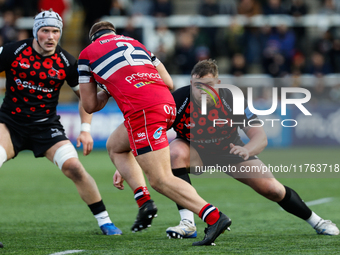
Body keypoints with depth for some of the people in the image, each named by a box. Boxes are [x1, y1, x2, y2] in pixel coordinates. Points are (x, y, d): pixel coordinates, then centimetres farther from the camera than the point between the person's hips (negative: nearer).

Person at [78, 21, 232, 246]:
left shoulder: (87, 54, 16)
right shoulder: (135, 43, 29)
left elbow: (90, 106, 17)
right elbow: (169, 83, 26)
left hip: (142, 110, -7)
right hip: (168, 104, 7)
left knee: (162, 180, -8)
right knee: (115, 146, 28)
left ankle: (214, 217, -24)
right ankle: (144, 200, 11)